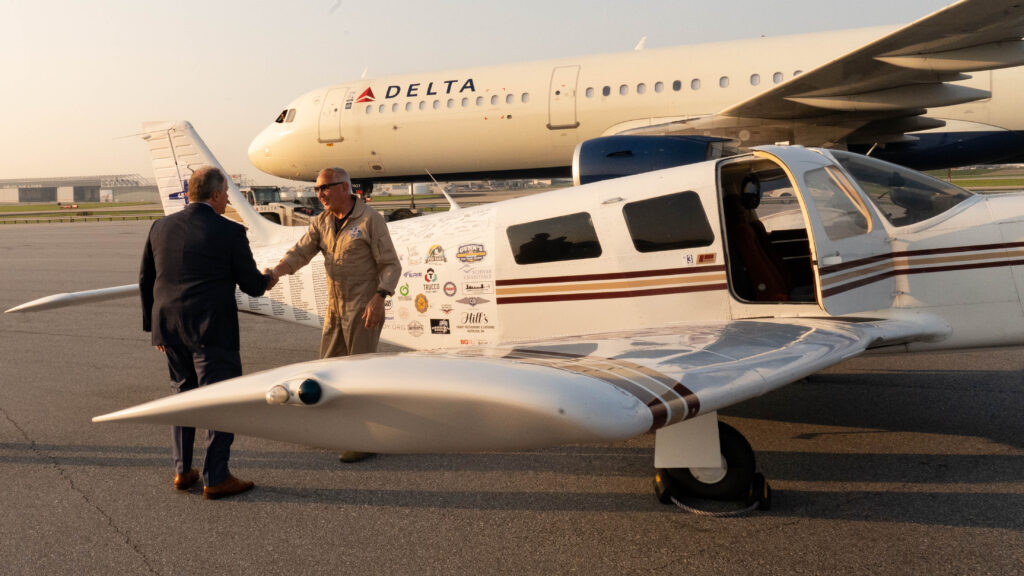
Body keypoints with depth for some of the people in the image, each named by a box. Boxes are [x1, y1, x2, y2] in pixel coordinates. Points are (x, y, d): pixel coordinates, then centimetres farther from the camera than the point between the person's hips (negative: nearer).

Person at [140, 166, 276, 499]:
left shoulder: (161, 227, 6)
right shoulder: (230, 232, -11)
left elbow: (145, 280, 12)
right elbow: (250, 285, -6)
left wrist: (154, 325, 21)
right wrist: (266, 281, 18)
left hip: (170, 330, 6)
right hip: (212, 332, -6)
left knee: (182, 396, 19)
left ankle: (182, 471, 25)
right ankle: (215, 479, 8)